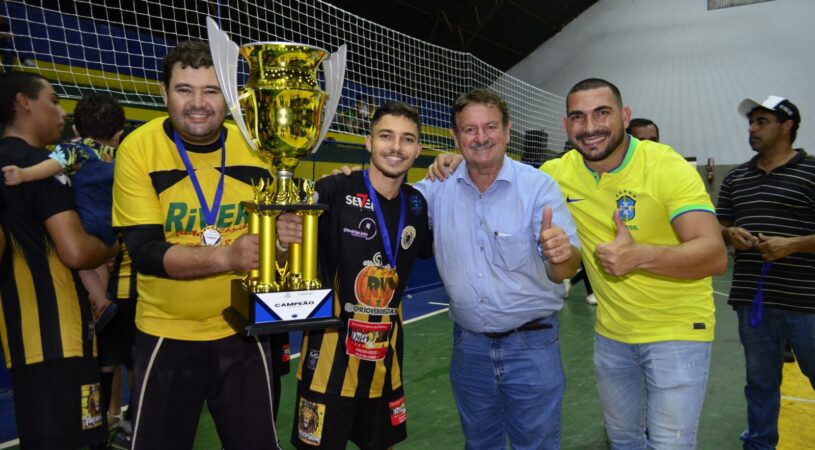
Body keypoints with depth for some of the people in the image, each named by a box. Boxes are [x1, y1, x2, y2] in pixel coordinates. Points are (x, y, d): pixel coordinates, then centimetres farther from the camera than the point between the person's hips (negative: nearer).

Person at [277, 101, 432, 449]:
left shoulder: (416, 203, 2)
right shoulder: (334, 191, -15)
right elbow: (293, 259, -12)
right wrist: (285, 240, -35)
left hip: (386, 351, 5)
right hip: (332, 347, -5)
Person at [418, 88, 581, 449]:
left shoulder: (538, 186, -13)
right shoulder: (439, 189, -4)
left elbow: (563, 272, -18)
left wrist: (561, 253, -43)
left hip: (531, 344, -3)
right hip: (468, 344, 3)